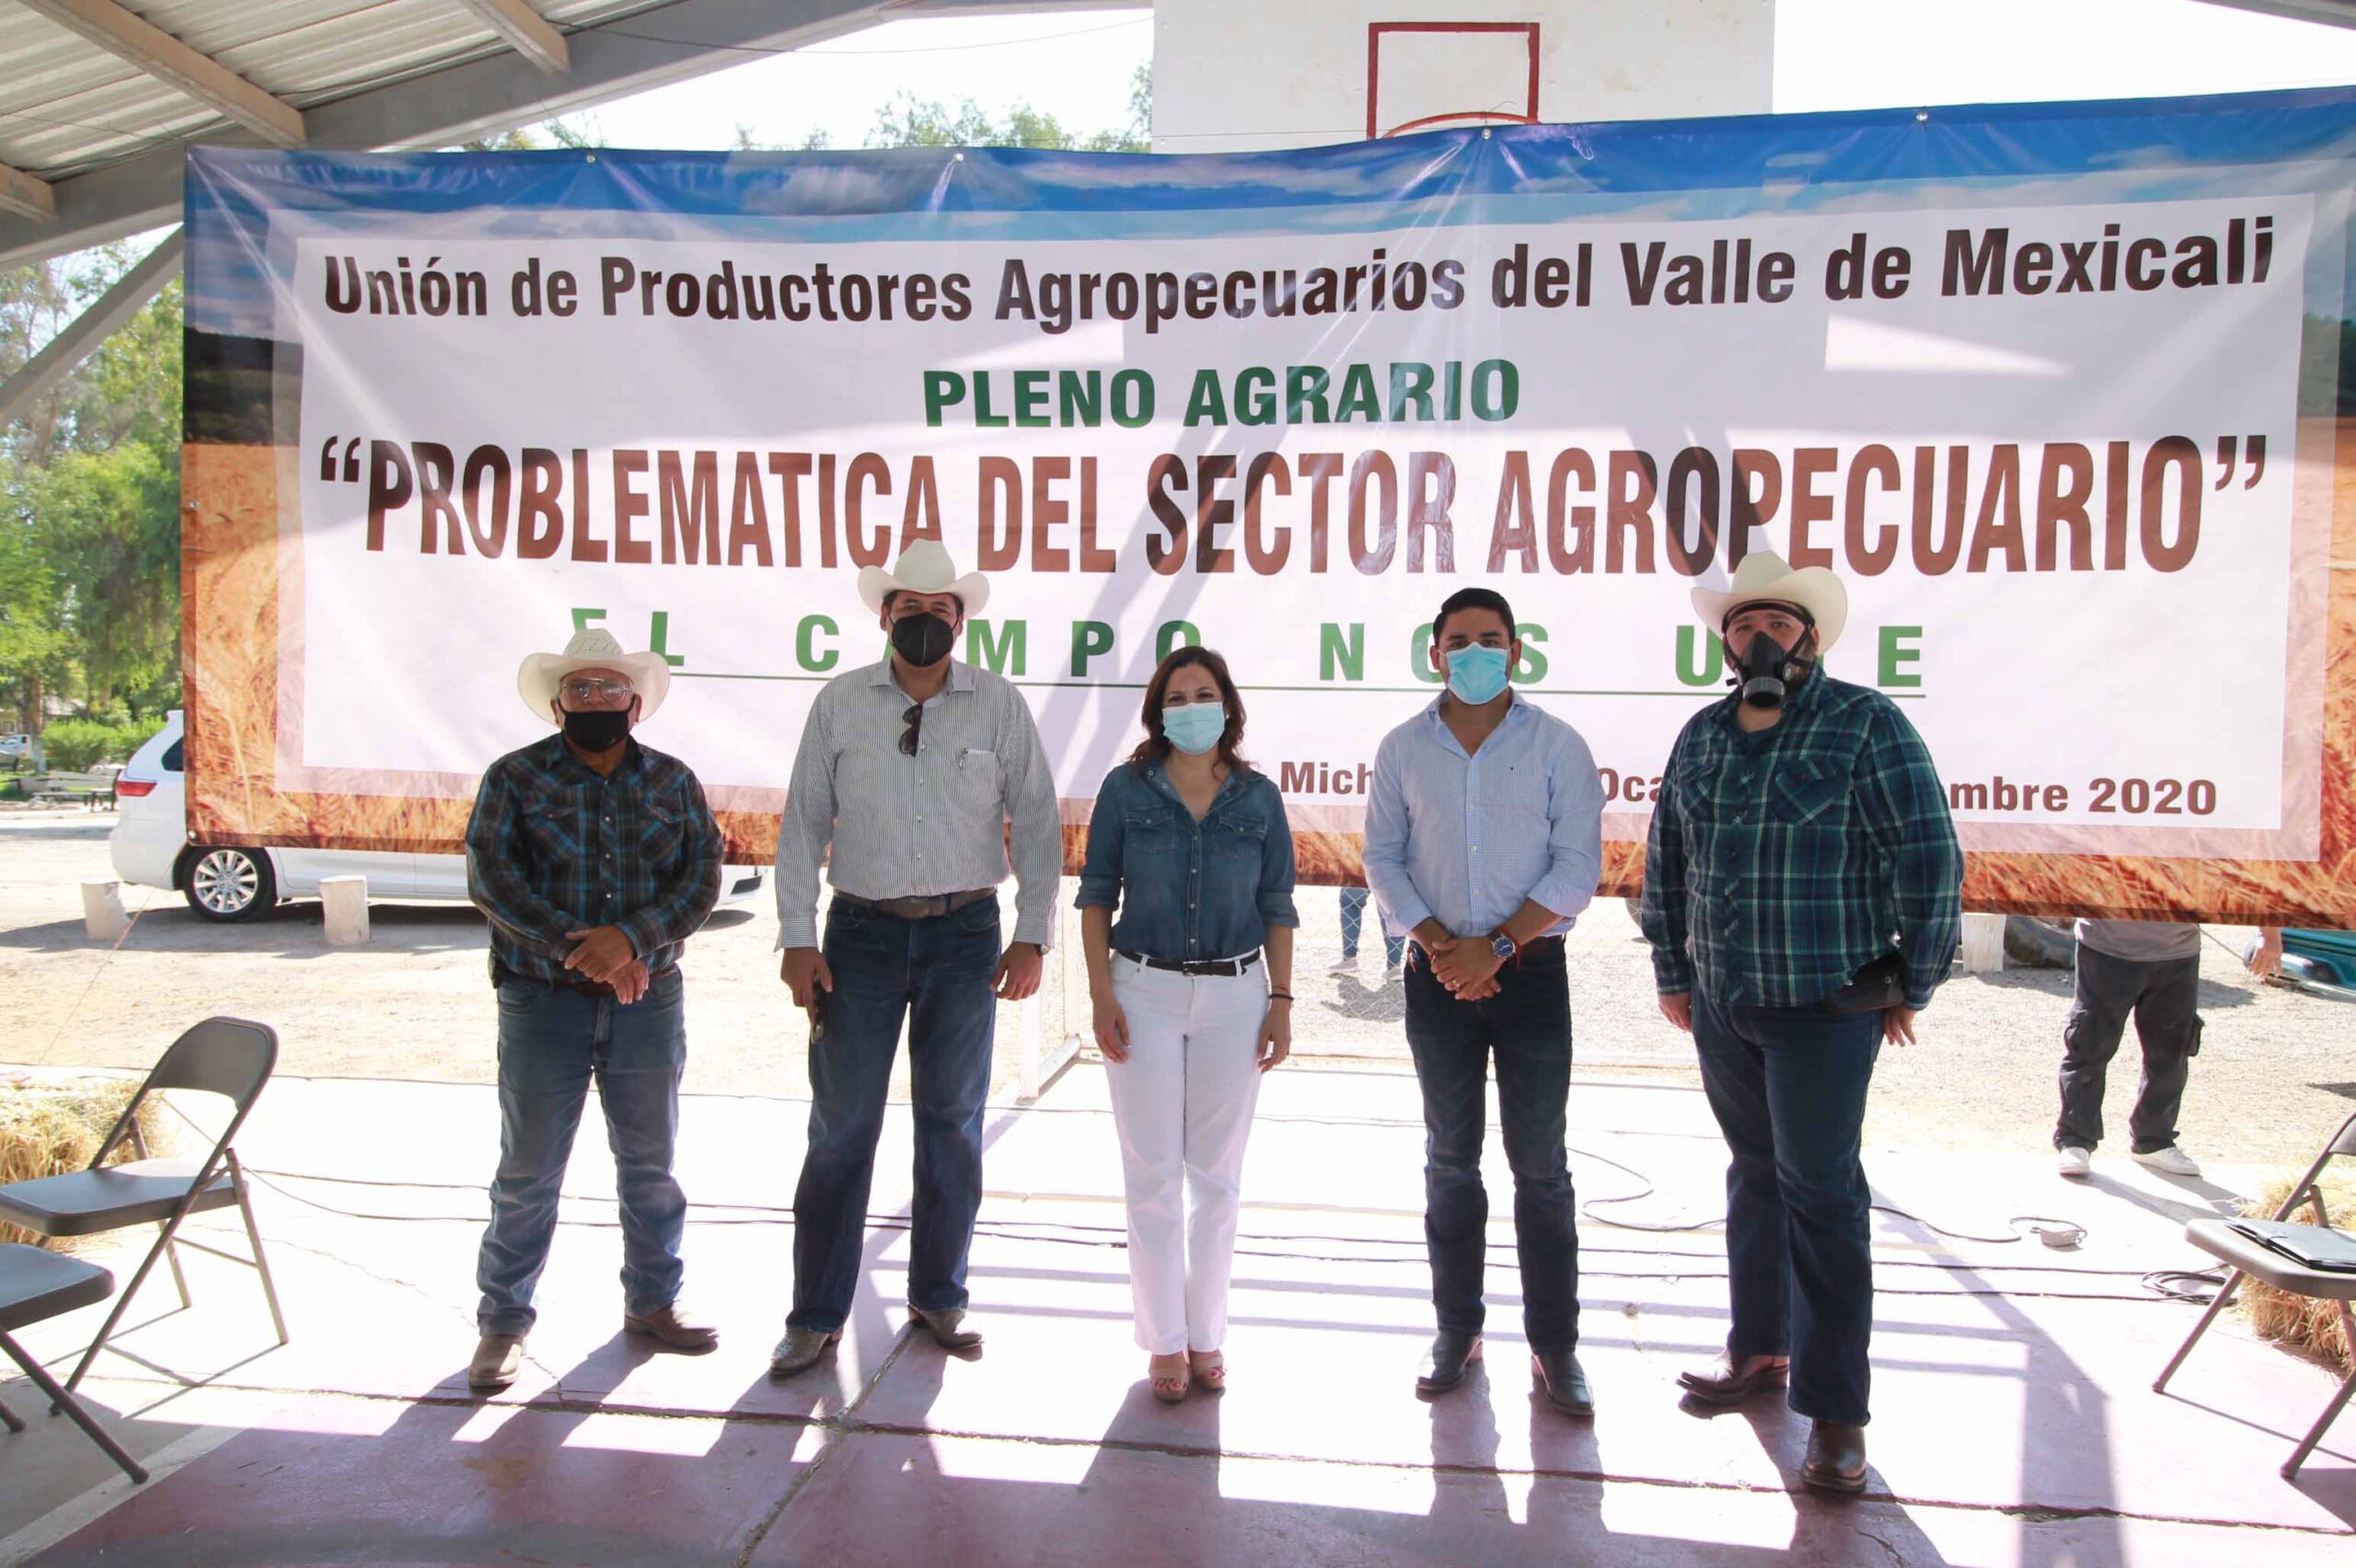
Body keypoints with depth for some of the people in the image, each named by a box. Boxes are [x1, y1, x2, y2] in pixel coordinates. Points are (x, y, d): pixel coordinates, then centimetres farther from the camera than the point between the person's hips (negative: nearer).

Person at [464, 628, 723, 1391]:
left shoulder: (674, 782, 8)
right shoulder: (514, 778, 2)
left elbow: (701, 881, -3)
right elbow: (491, 879, -10)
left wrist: (628, 939, -19)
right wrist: (577, 950, -19)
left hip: (649, 1001, 2)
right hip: (543, 1003, -2)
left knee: (651, 1163, 11)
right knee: (528, 1171, 4)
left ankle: (652, 1301, 27)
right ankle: (503, 1321, 18)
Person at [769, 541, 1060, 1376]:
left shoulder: (999, 704, 1)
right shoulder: (840, 702, 2)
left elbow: (1036, 822, 3)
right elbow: (803, 823, 3)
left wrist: (1031, 936, -3)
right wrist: (798, 938, -4)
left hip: (964, 933, 1)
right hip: (862, 931, 0)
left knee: (952, 1125, 10)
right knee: (841, 1126, 2)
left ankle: (939, 1299, 25)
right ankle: (816, 1315, 15)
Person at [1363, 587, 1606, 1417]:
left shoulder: (1558, 746, -3)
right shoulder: (1402, 749, 4)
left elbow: (1578, 868, -7)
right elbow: (1382, 859, 3)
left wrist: (1496, 944, -15)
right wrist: (1440, 943, -11)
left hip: (1531, 968, -2)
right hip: (1438, 972, 2)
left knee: (1541, 1165, 2)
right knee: (1450, 1160, 10)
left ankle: (1555, 1347, 13)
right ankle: (1456, 1331, 22)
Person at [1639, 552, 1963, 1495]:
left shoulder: (1866, 725, -8)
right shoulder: (1702, 736, 8)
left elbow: (1929, 860, -9)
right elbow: (1665, 863, 15)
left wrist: (1911, 987, -6)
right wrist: (1672, 974, 15)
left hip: (1825, 1008, -5)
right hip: (1721, 1005, 5)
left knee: (1821, 1194, -2)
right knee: (1755, 1175, 17)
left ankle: (1834, 1409, 8)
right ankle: (1759, 1349, 31)